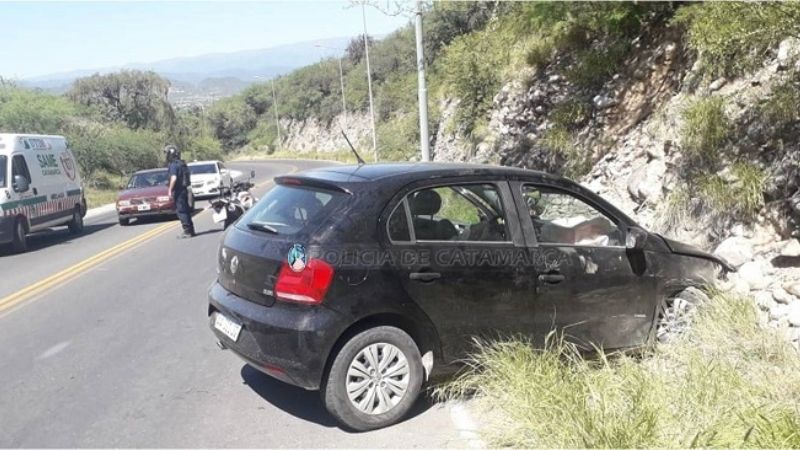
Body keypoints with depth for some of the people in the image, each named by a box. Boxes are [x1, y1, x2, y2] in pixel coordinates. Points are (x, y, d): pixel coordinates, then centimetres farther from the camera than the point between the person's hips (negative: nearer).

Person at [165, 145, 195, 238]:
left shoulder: (173, 165, -14)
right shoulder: (182, 164, 15)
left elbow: (174, 178, -25)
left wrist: (170, 190, -21)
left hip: (178, 191, -9)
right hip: (184, 189, 9)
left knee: (181, 211, -6)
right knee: (186, 210, 14)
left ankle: (187, 231, -6)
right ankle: (190, 230, 19)